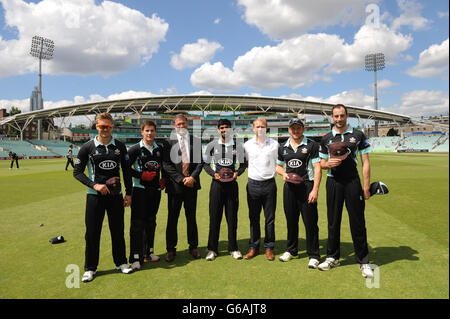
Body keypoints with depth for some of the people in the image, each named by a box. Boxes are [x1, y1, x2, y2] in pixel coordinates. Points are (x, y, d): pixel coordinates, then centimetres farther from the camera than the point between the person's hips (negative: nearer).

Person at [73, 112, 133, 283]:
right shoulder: (88, 147, -2)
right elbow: (77, 172, 0)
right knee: (92, 232, 3)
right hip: (95, 195, -2)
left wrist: (128, 193, 7)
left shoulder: (120, 146, 5)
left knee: (118, 230, 9)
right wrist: (94, 185, -14)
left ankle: (121, 262, 26)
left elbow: (126, 171, 10)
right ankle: (90, 268, 19)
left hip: (116, 195, 2)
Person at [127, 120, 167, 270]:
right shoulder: (135, 149, -5)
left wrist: (163, 179, 8)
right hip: (140, 189, -4)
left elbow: (164, 165, 21)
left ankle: (148, 252, 26)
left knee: (151, 222, 13)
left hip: (155, 189, 5)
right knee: (137, 223, -6)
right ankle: (135, 257, -1)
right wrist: (142, 175, -14)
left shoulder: (160, 148, 8)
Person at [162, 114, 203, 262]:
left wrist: (192, 177, -12)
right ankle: (171, 249, 18)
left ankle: (193, 247, 24)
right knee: (172, 218, 5)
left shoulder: (196, 141, 7)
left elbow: (200, 162, 3)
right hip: (174, 185, -2)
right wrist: (181, 179, -12)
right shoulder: (168, 142, 0)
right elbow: (166, 164, -6)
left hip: (191, 184, 2)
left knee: (191, 217, 12)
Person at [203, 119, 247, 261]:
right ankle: (212, 249, 13)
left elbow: (243, 164, 13)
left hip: (232, 184, 1)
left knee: (232, 217, 5)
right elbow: (205, 164, 9)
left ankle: (233, 248, 18)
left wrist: (237, 172, -6)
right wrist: (213, 173, -7)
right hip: (217, 184, 0)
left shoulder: (238, 146, 6)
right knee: (214, 217, 2)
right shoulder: (212, 145, 4)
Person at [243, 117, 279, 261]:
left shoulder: (274, 144, 4)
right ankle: (254, 247, 18)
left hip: (269, 184, -1)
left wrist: (275, 171, -1)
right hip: (253, 184, 1)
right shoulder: (247, 145, 7)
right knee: (253, 218, 7)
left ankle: (269, 248, 16)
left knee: (270, 218, 4)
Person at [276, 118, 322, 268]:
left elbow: (317, 168, -6)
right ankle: (291, 251, 28)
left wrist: (315, 190, -15)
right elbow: (278, 166, 22)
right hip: (289, 187, 4)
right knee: (291, 220, 12)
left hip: (307, 186, -4)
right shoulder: (283, 148, 12)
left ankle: (313, 255, 10)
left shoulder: (312, 145, -1)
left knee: (310, 222, -3)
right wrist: (283, 174, -1)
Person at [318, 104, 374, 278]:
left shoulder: (358, 135, 5)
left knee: (357, 222, 1)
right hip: (333, 182, 2)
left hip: (353, 181, -2)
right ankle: (333, 257, 23)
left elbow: (365, 162, 3)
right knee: (333, 221, 9)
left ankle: (363, 261, 14)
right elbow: (322, 164, 15)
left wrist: (366, 186, -4)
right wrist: (328, 163, -9)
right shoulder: (326, 139, 9)